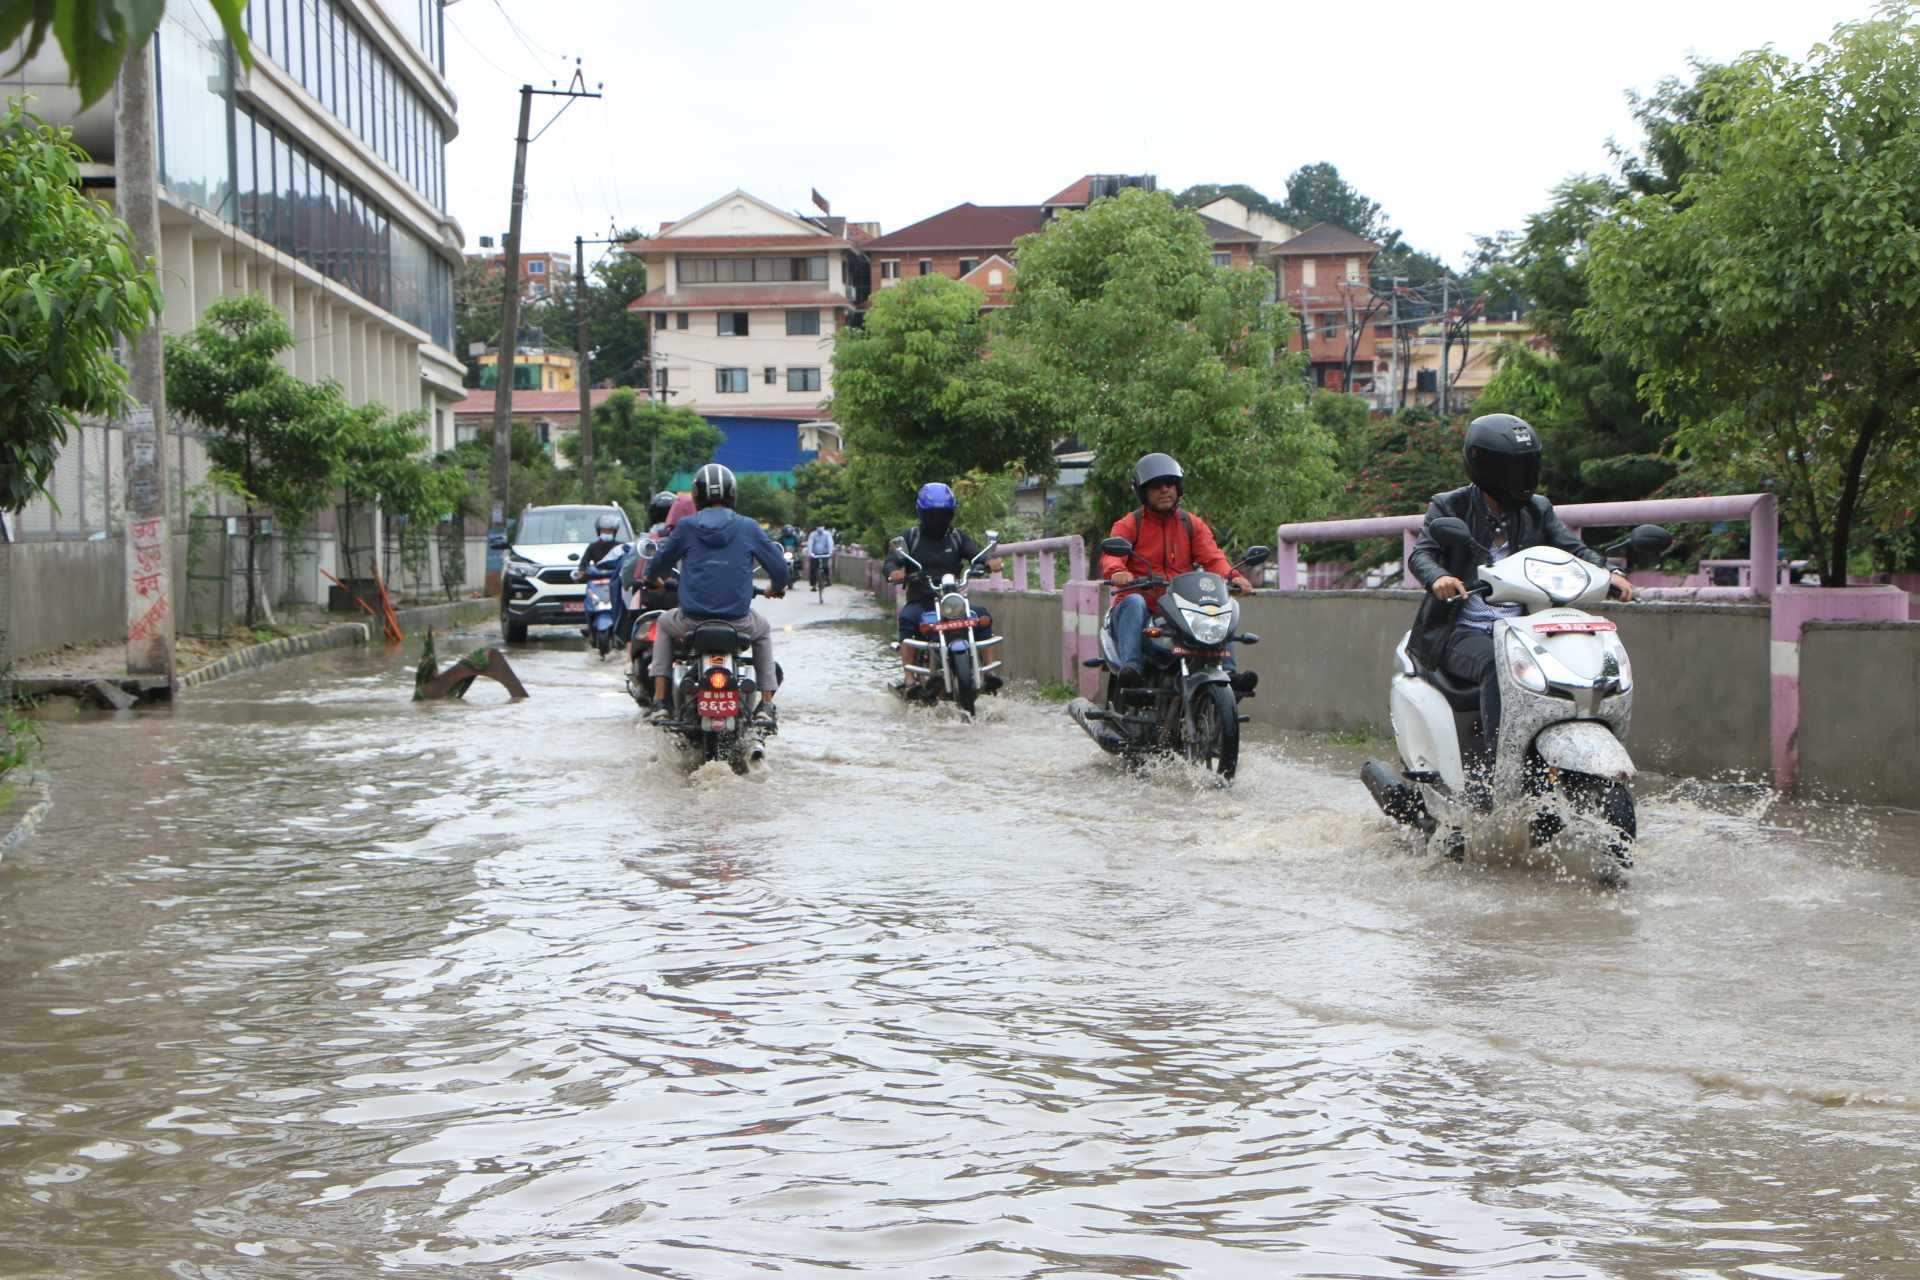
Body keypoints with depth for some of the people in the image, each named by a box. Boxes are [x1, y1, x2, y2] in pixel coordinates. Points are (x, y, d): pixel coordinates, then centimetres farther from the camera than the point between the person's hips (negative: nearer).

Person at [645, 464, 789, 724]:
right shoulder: (748, 527, 0)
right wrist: (777, 587, 28)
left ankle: (660, 702, 21)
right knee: (763, 631, 34)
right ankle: (766, 705, 21)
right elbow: (779, 566, 4)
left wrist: (653, 578, 39)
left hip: (693, 619, 0)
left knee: (664, 625, 34)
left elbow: (660, 563, 14)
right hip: (737, 620, 0)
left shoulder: (686, 526, 1)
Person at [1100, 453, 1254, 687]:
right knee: (1134, 603, -35)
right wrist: (1116, 572, -38)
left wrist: (1232, 576, -21)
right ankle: (1130, 665, -48)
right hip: (1142, 611, -3)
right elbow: (1111, 555, -12)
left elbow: (1212, 557, 1)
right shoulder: (1128, 525, 6)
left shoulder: (1193, 525, 16)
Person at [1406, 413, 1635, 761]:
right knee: (1499, 666, -35)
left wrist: (1609, 572, -18)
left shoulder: (1536, 510, 14)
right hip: (1463, 632, -4)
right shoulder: (1449, 506, 2)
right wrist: (1438, 577, -36)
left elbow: (1571, 547, 3)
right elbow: (1421, 553, -11)